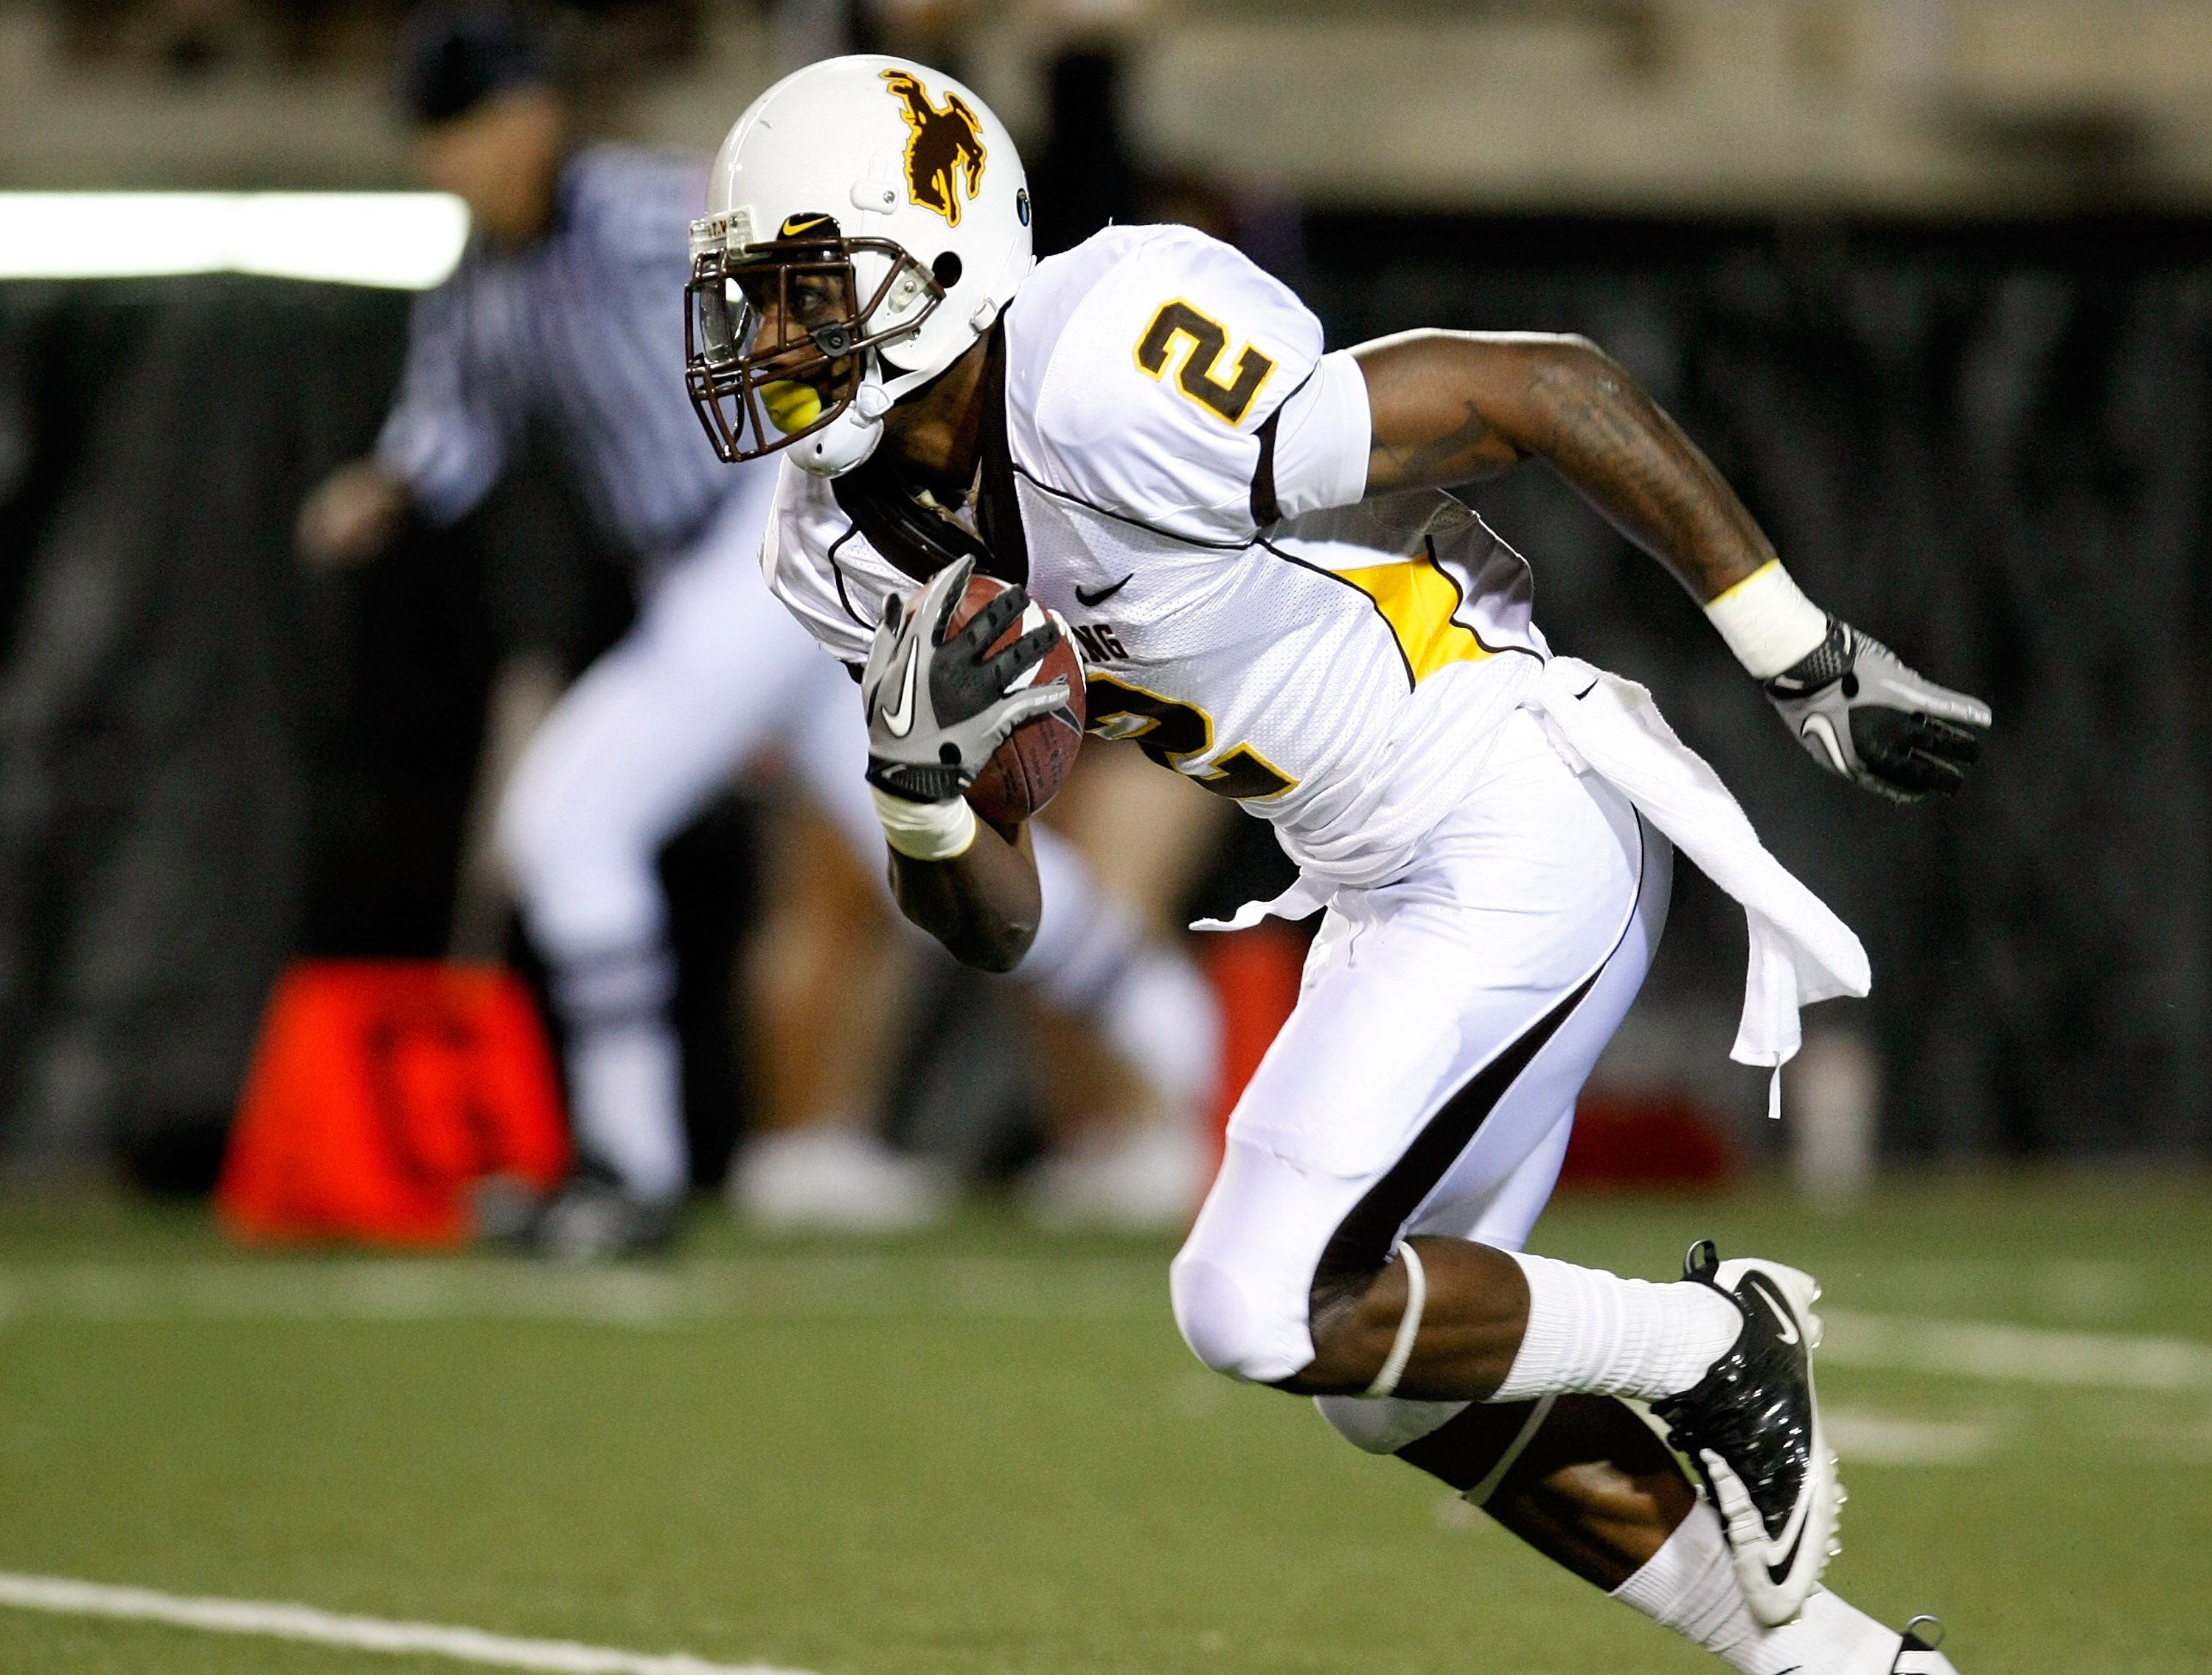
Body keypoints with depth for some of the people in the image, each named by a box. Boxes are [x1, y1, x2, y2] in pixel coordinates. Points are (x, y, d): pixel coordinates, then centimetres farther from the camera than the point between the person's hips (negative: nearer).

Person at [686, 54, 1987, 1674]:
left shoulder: (1111, 398, -25)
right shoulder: (861, 550, 2)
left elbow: (1554, 390, -20)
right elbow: (995, 925, 8)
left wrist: (1814, 660, -14)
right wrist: (918, 766, -15)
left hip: (1525, 825, -9)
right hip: (1393, 892, 9)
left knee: (1267, 1310, -16)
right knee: (1408, 1378, 16)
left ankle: (1715, 1347, 5)